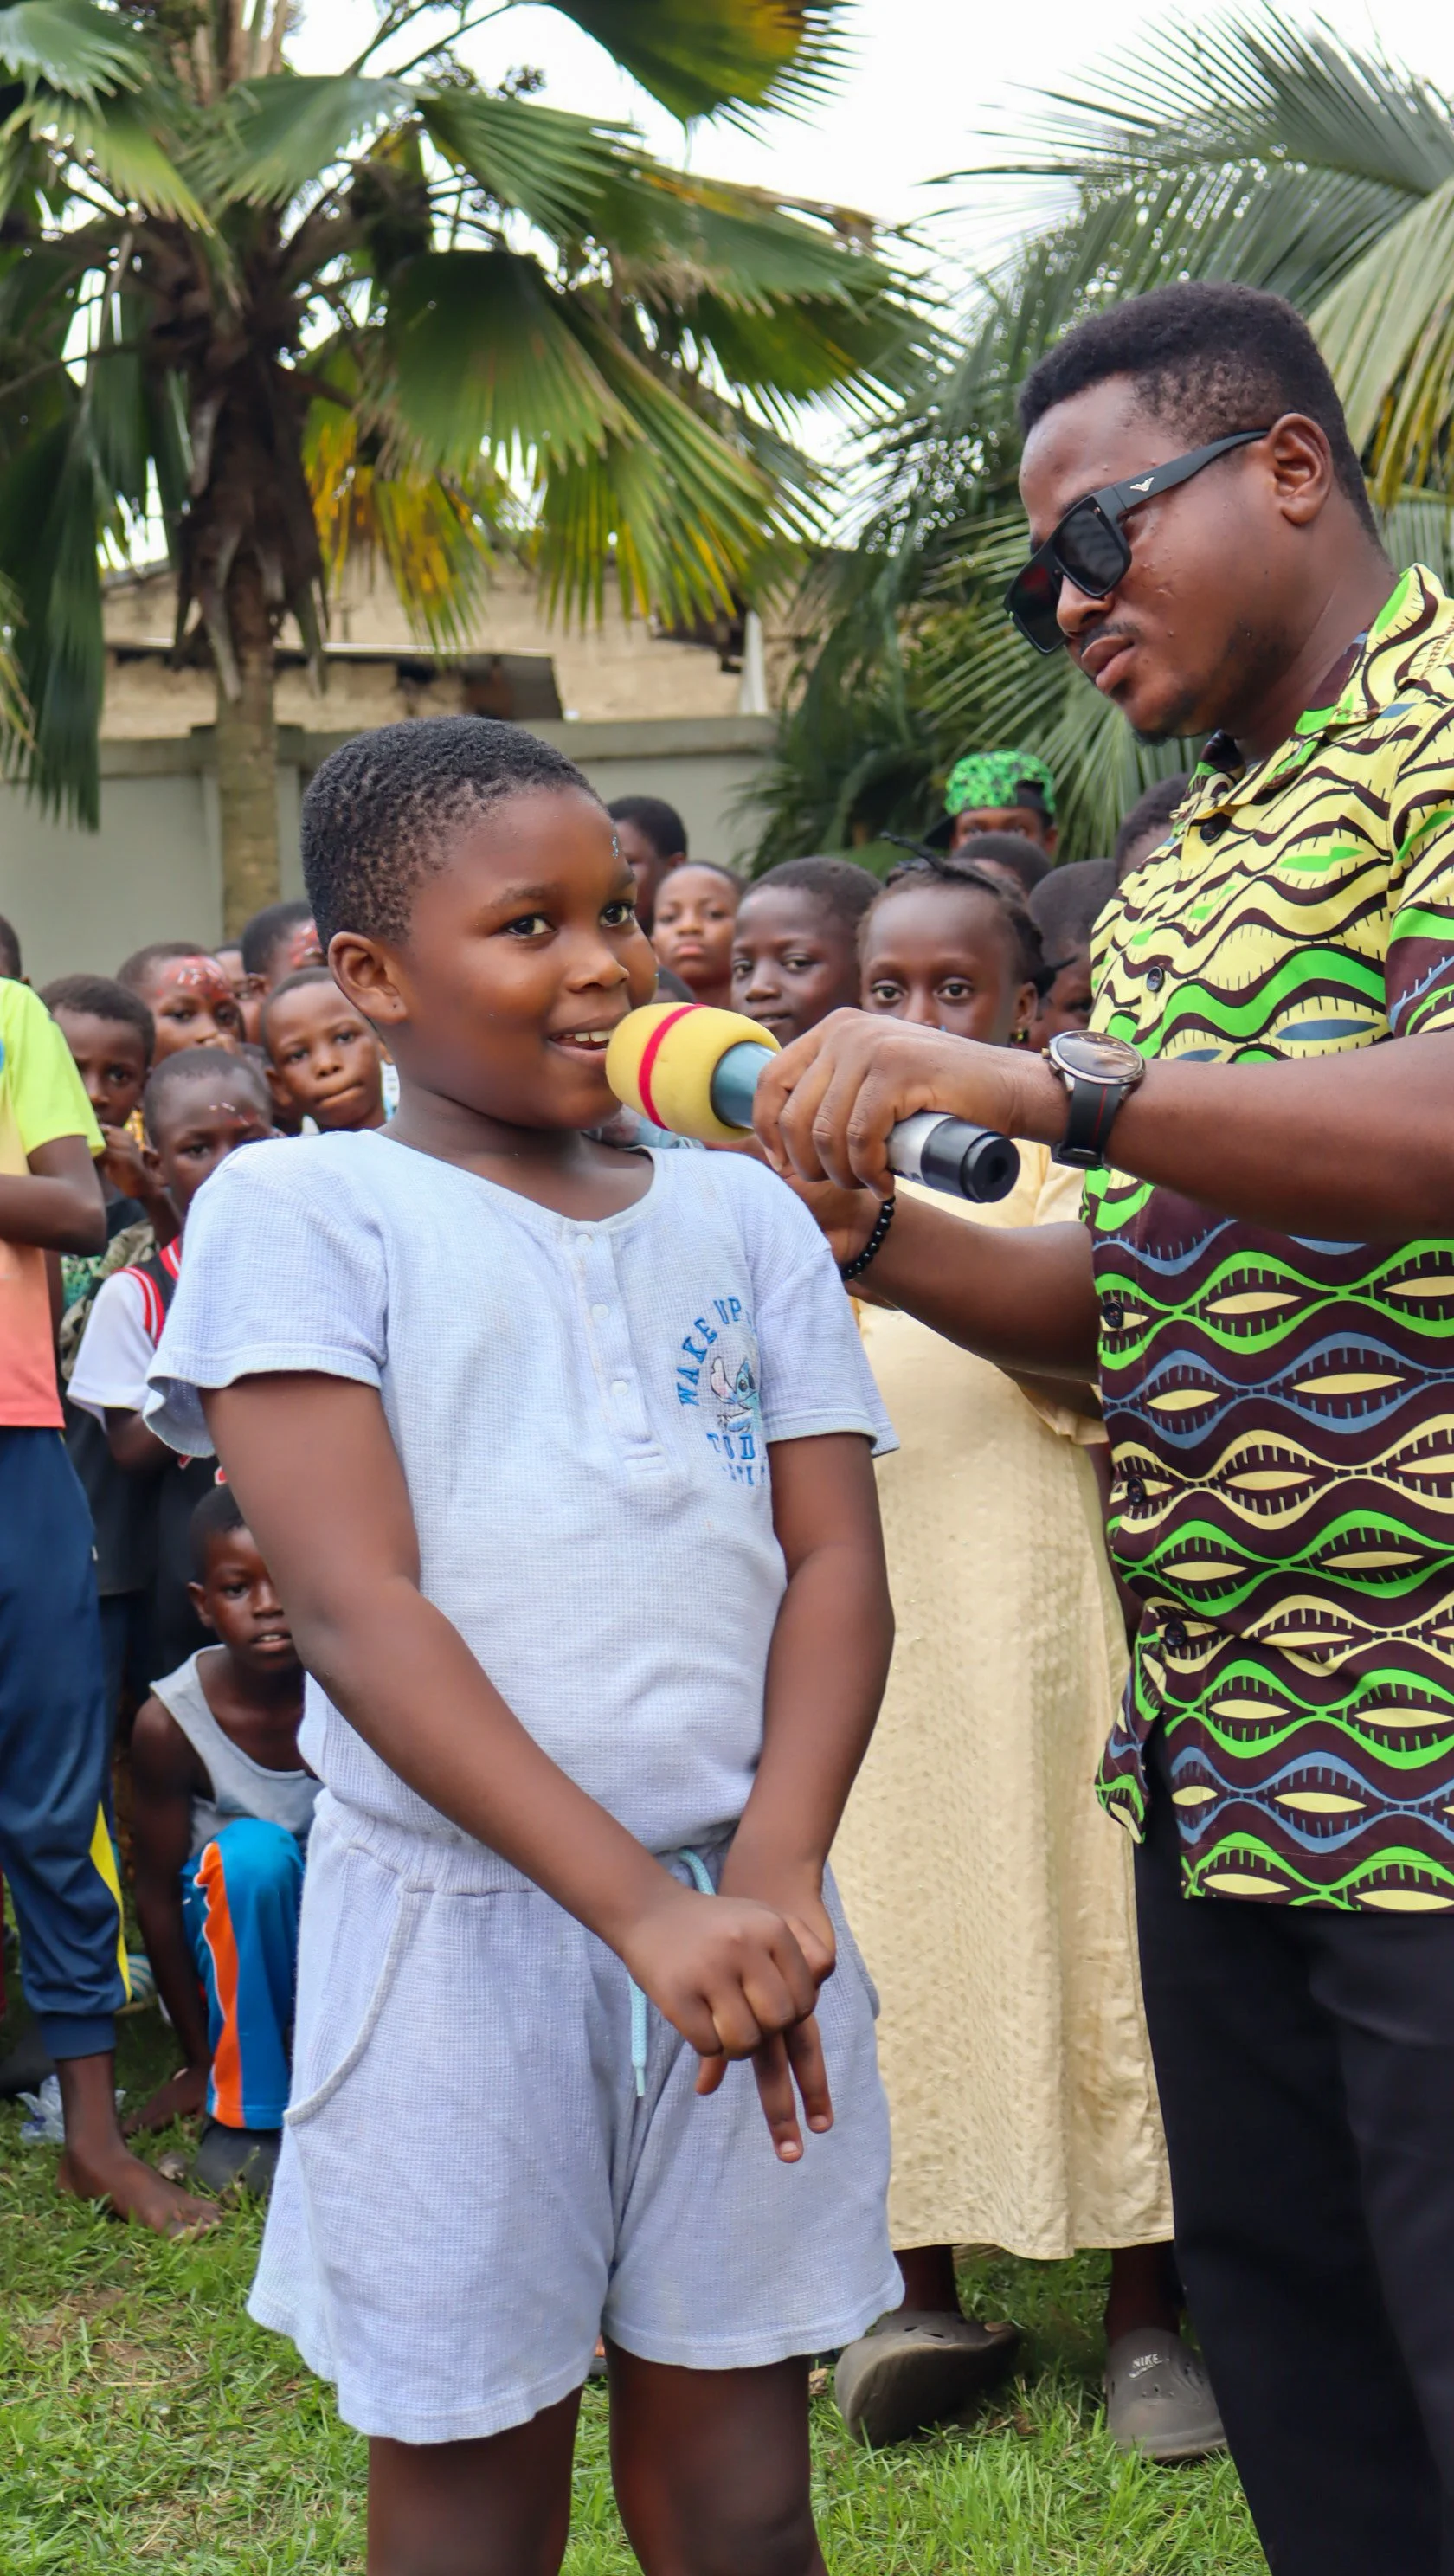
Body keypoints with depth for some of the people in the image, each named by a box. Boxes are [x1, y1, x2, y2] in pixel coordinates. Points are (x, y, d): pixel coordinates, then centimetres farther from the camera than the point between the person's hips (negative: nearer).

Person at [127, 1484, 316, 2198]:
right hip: (242, 1946, -2)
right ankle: (245, 2112, -17)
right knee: (253, 1852, -34)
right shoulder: (170, 1722, -21)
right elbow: (156, 1895, -11)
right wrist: (198, 2064, -4)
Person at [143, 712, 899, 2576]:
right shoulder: (300, 1210, -3)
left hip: (743, 1914, 3)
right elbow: (358, 1608, -12)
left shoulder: (742, 1213, 10)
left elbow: (835, 1561, 4)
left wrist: (774, 1873, -14)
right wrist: (638, 1904, -21)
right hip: (459, 1927, -3)